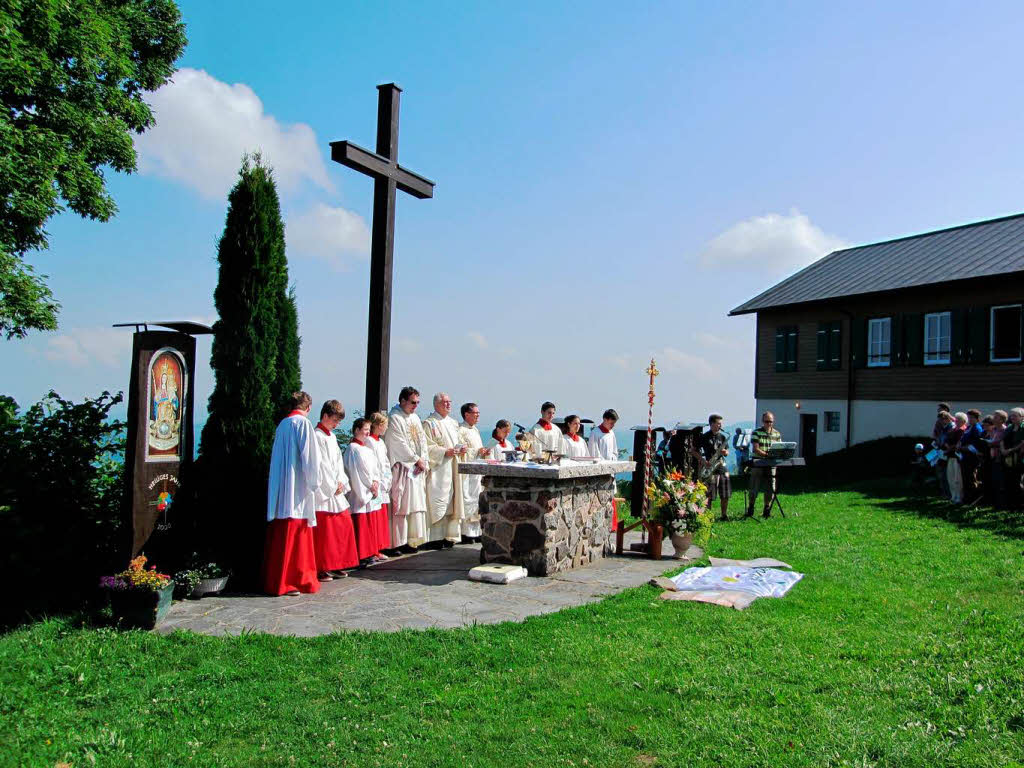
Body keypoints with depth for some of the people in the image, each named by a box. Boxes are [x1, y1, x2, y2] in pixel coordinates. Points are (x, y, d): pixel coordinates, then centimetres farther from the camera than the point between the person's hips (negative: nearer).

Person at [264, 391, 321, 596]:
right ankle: (288, 583, 0)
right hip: (297, 487, -7)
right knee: (294, 536, -3)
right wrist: (313, 480, -1)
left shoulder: (282, 424, 13)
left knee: (280, 536, 12)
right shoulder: (302, 423, -9)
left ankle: (274, 580, 18)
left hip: (279, 489, 7)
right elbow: (309, 456, -14)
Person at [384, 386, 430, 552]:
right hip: (402, 468, -8)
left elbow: (423, 441, 14)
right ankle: (401, 542, -3)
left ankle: (413, 539, 13)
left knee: (417, 504, 7)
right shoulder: (394, 418, -9)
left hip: (417, 469, 8)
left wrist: (424, 461, 0)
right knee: (402, 505, -7)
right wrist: (417, 460, -8)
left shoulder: (415, 418, 16)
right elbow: (400, 444, -13)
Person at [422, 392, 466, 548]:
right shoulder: (429, 423, -6)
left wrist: (460, 449, 5)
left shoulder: (453, 423, 17)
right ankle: (437, 537, -4)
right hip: (438, 469, -7)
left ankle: (449, 535, 13)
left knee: (451, 502, 7)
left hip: (452, 468, 7)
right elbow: (427, 447, -12)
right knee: (438, 502, -9)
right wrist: (445, 452, -20)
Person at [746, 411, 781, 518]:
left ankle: (767, 511, 18)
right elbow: (755, 449, -11)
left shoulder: (777, 434, 11)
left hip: (771, 465, 4)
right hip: (757, 463, -4)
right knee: (754, 488, 0)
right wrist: (767, 455, -25)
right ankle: (750, 511, 12)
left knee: (770, 489, 5)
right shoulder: (756, 433, -2)